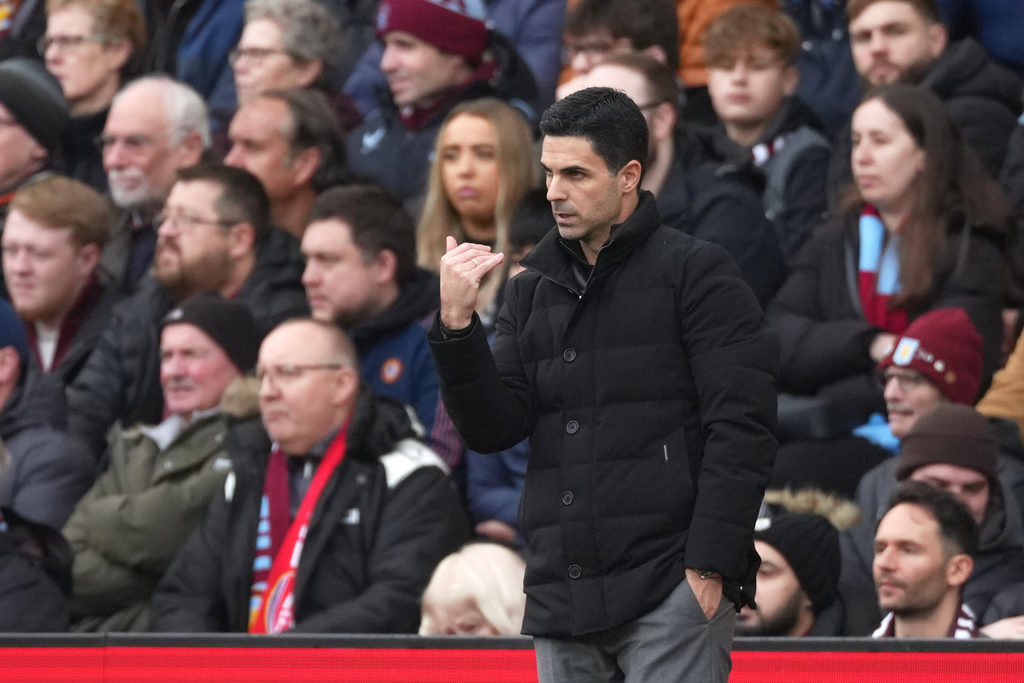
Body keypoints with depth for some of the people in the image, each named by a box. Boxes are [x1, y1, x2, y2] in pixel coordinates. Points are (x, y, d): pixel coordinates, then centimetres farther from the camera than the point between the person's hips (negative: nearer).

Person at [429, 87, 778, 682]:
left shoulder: (695, 272, -1)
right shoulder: (535, 289, 17)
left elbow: (741, 428, -9)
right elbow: (494, 430, 8)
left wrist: (709, 566, -15)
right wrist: (457, 323, -6)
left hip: (670, 592, -6)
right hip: (562, 604, 6)